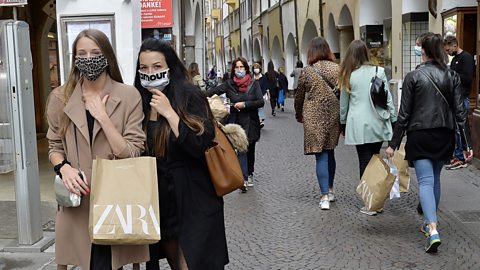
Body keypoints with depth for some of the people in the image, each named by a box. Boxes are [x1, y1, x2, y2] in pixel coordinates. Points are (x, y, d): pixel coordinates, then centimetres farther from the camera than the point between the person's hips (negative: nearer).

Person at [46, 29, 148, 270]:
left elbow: (132, 153, -8)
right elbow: (54, 147, 12)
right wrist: (64, 167, -10)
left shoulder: (128, 96, -4)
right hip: (77, 200, 2)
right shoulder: (60, 98, 3)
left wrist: (102, 116, -15)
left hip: (116, 199, -2)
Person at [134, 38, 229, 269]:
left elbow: (200, 146, -23)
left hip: (193, 201, -5)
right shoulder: (139, 103, 3)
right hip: (158, 201, 5)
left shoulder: (190, 97, -12)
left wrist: (169, 112, -22)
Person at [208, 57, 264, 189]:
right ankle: (244, 179, -13)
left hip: (251, 122, 1)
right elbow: (212, 92, 2)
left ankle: (250, 174, 32)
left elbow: (261, 102, -6)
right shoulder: (229, 84, 1)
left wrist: (245, 104, -13)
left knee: (250, 150, 13)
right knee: (241, 150, -11)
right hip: (236, 122, -1)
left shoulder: (254, 83, 1)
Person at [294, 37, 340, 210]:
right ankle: (330, 190, 30)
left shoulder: (307, 71, -7)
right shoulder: (337, 69, -1)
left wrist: (299, 115, 20)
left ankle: (325, 196, -7)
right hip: (334, 116, 3)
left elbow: (299, 97, 2)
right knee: (330, 152, 19)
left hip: (314, 118, -3)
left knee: (321, 155, -1)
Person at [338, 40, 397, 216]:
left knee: (365, 162, 2)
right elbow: (388, 98, 1)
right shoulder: (379, 71, 0)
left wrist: (343, 124, 20)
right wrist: (394, 120, 8)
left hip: (358, 125, -1)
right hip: (378, 124, 1)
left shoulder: (348, 76, 0)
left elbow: (343, 104, 8)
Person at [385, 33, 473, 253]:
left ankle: (433, 230, -20)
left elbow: (404, 114, -7)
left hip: (420, 136, -4)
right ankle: (429, 222, 30)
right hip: (445, 136, 4)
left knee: (425, 181, -6)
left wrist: (393, 144, -1)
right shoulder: (452, 77, 3)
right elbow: (460, 113, 1)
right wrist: (467, 144, 4)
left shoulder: (413, 77, -6)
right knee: (435, 178, 19)